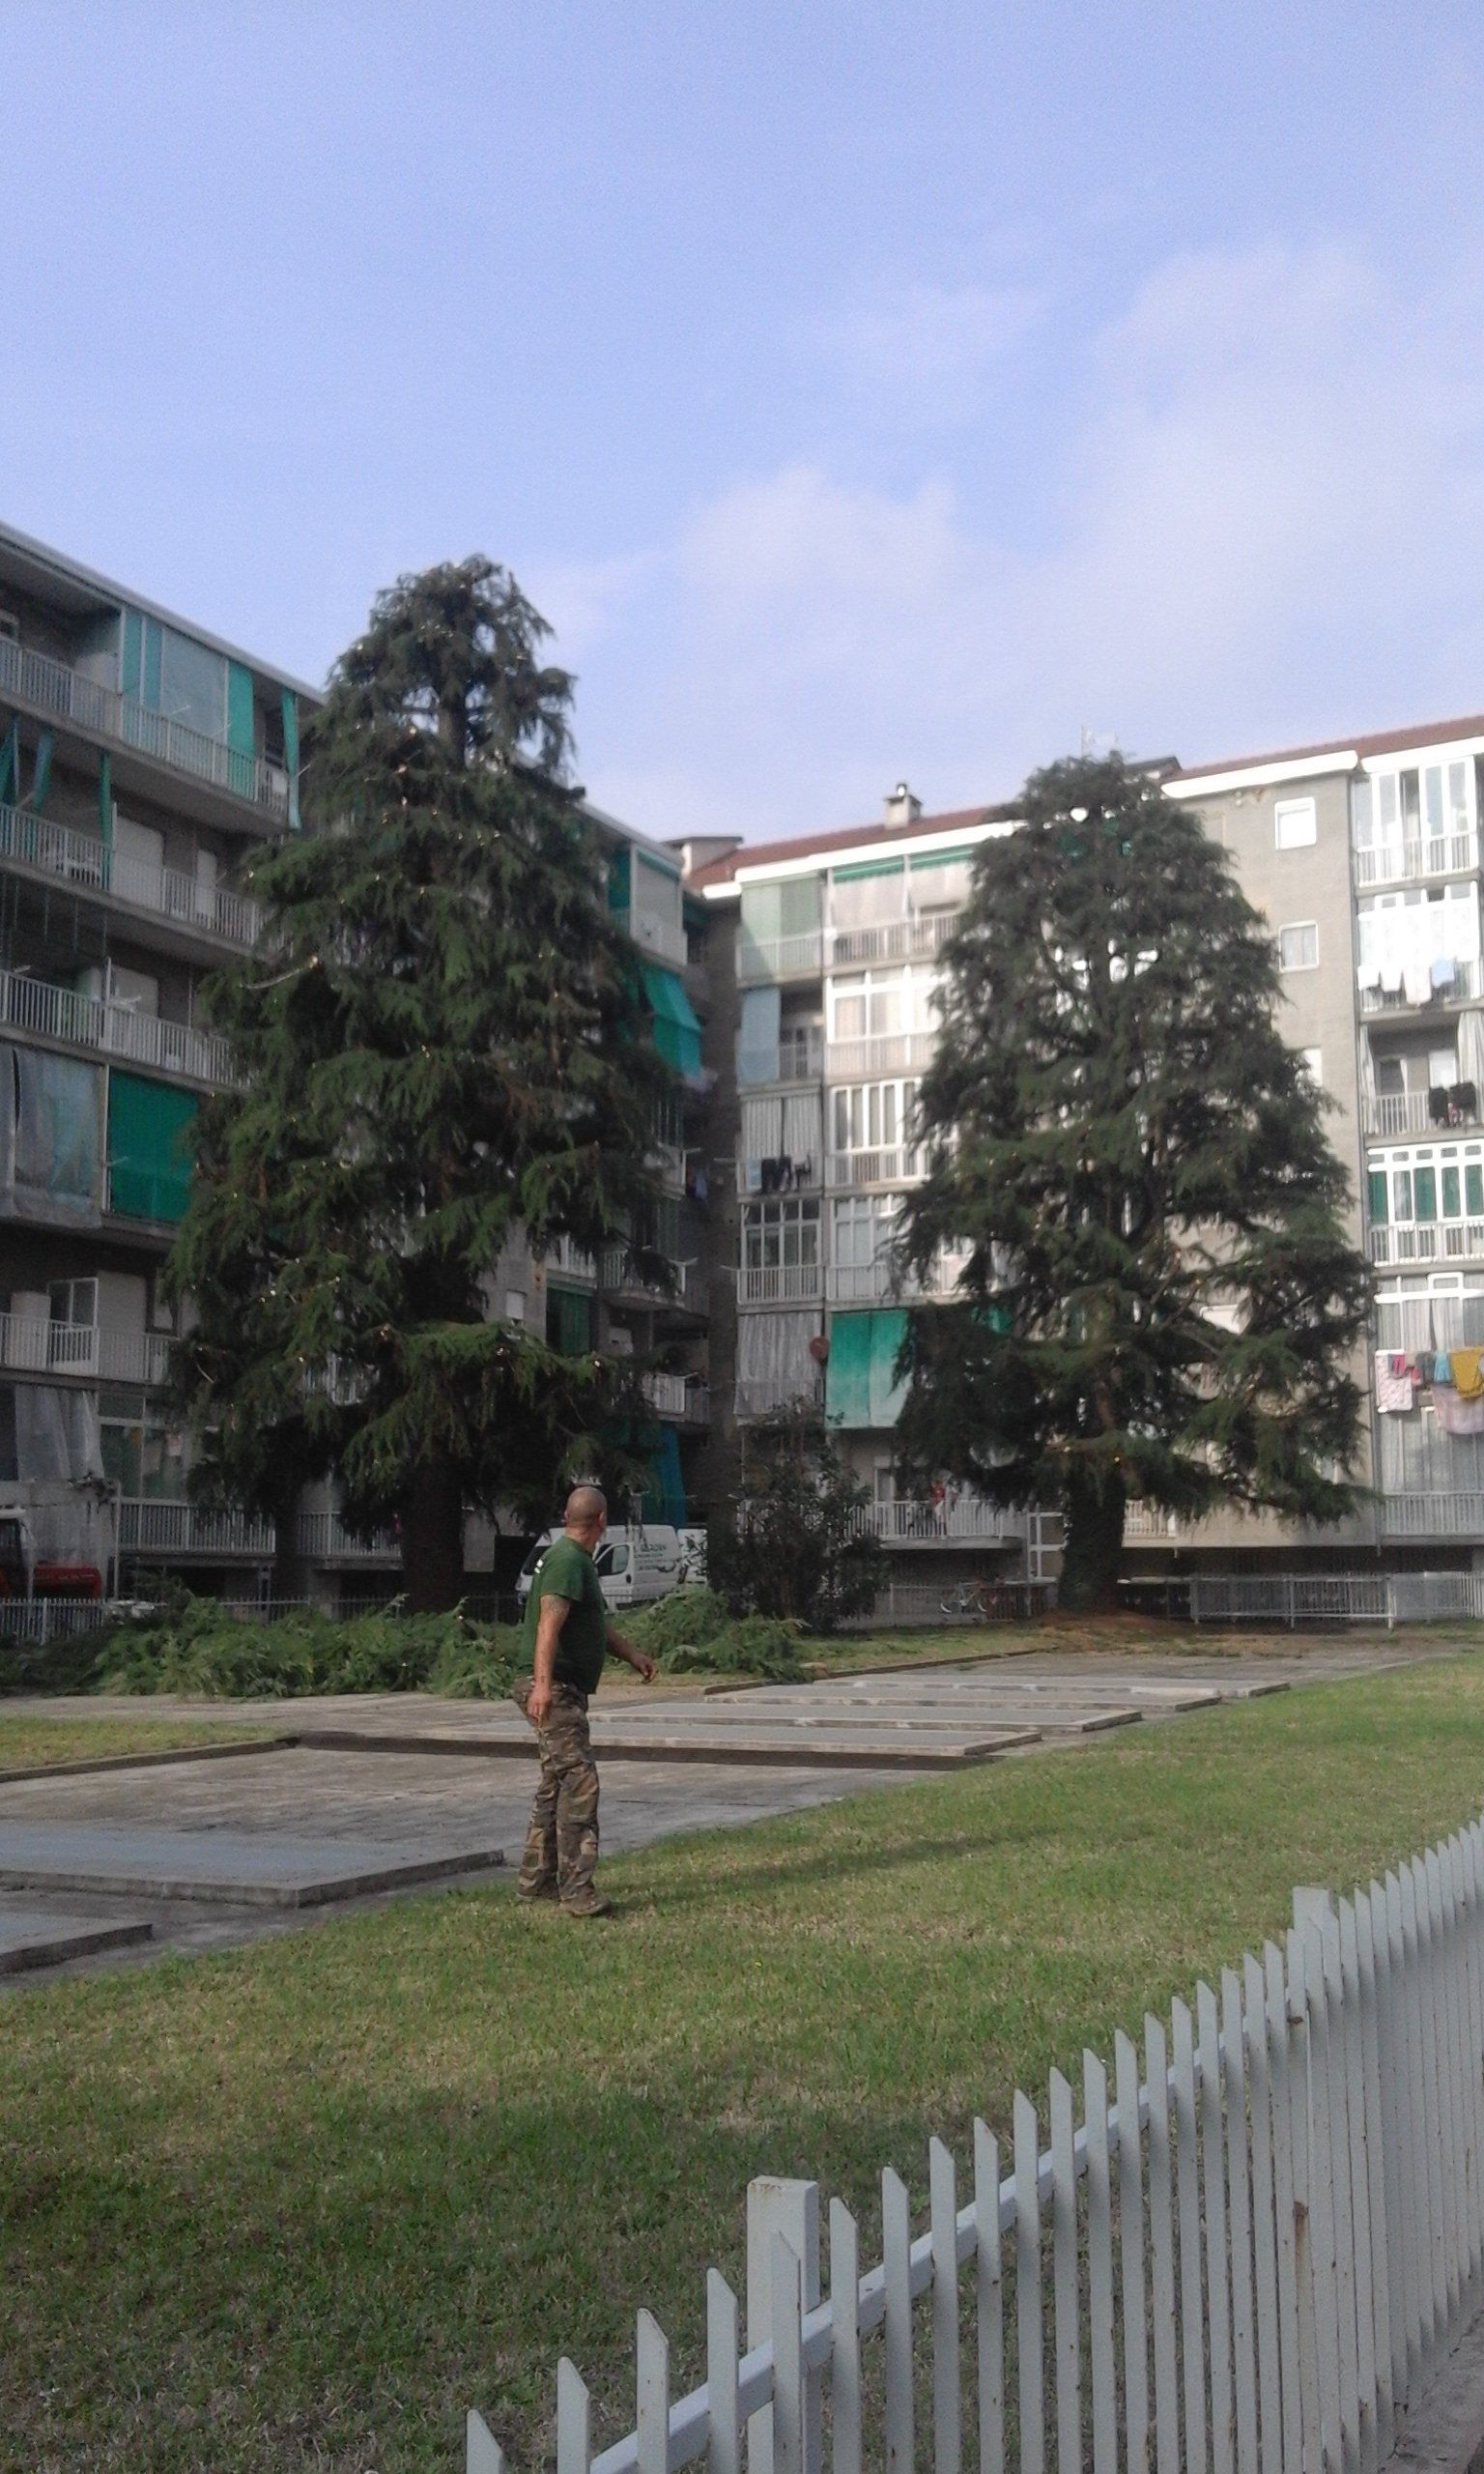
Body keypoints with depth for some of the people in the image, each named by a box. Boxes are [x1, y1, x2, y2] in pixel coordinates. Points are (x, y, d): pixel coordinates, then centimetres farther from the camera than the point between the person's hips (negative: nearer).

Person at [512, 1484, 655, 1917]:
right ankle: (577, 1891, -17)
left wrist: (631, 1654, 30)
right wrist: (543, 1682, -36)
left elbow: (597, 1623, 31)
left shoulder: (579, 1561, 19)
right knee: (580, 1782, -14)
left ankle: (536, 1879, 25)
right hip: (555, 1691, -11)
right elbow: (549, 1624, -27)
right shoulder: (567, 1560, -15)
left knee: (556, 1784, 17)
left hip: (568, 1692, 11)